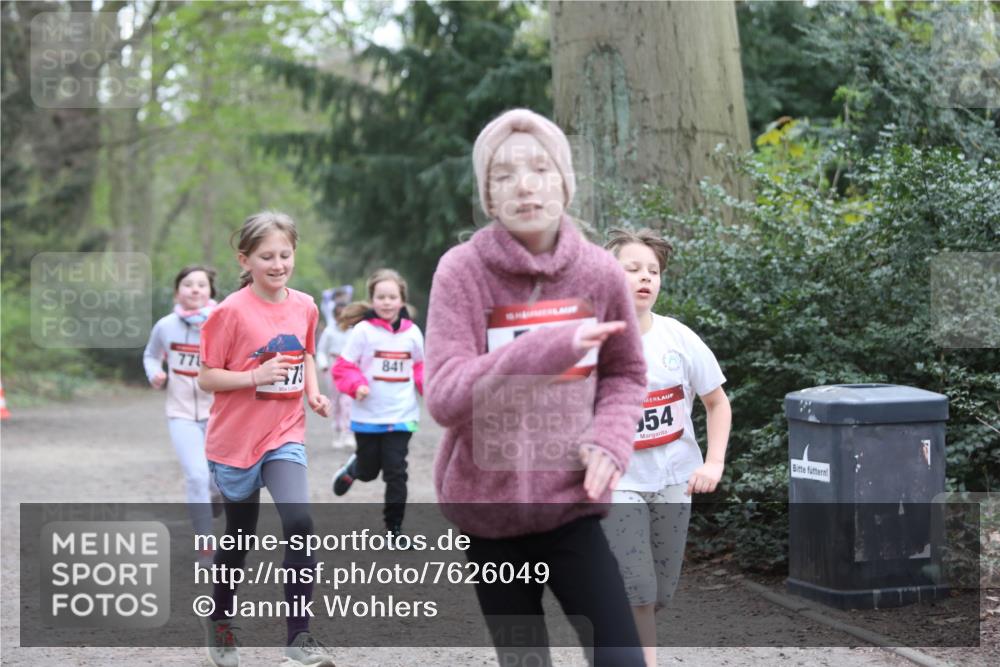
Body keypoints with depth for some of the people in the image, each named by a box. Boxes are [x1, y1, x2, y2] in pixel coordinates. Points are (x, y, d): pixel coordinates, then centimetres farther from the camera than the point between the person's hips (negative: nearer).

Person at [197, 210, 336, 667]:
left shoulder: (304, 307, 1)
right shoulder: (232, 311, -14)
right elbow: (206, 377, -11)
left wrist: (313, 391, 1)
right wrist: (256, 376, -25)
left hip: (285, 435, 2)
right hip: (235, 438, -2)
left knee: (299, 522, -19)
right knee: (240, 535, 11)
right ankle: (220, 621, 37)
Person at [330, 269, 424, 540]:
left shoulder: (412, 332, 1)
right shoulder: (363, 330, -8)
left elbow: (420, 367, 14)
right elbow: (343, 367, -5)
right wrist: (357, 385, -23)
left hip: (402, 416, 1)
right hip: (368, 416, -1)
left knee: (396, 472, -3)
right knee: (368, 470, 13)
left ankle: (394, 527, 8)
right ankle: (352, 467, 49)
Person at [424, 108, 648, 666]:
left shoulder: (599, 273, -3)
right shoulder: (462, 272, -10)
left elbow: (625, 375, 13)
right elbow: (445, 396, -20)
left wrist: (609, 440, -8)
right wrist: (551, 347, -31)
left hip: (571, 503, 1)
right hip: (488, 506, -1)